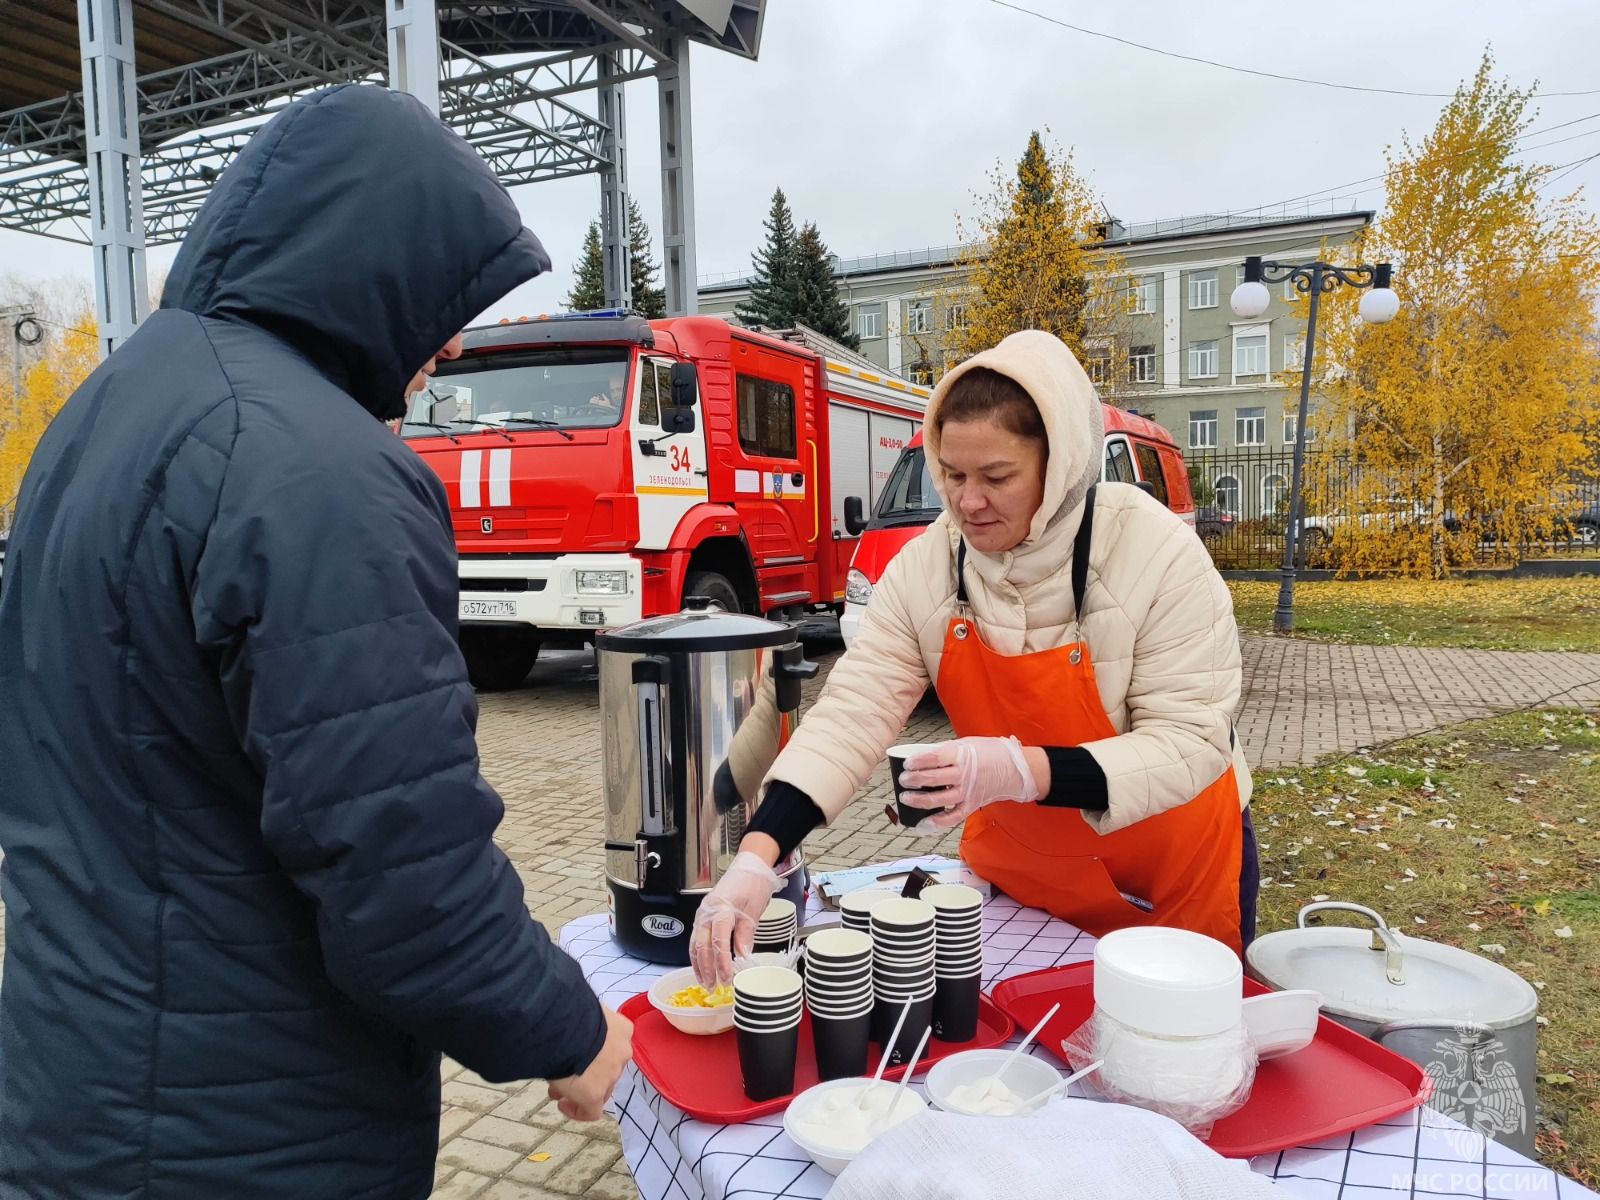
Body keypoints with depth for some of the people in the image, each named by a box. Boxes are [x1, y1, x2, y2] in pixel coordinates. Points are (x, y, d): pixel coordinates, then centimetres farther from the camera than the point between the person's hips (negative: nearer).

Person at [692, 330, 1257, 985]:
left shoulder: (1161, 555, -26)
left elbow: (1192, 742, -26)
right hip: (1017, 868, 3)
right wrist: (754, 859, -32)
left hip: (1174, 869, -2)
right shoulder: (923, 567, -16)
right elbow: (850, 716, -20)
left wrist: (1023, 769, -40)